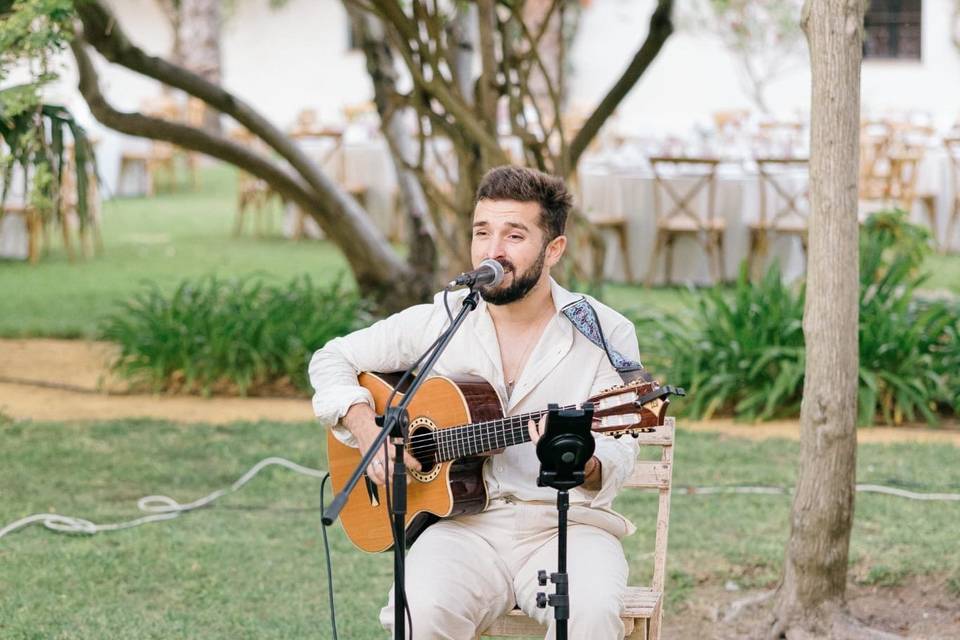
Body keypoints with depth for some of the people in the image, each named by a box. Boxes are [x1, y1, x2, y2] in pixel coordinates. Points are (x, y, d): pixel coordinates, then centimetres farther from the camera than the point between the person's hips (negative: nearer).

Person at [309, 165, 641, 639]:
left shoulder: (606, 334, 1)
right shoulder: (439, 320, 7)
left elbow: (618, 458, -4)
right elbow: (332, 359, 17)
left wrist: (582, 465, -28)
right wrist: (367, 432, -2)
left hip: (564, 525, -1)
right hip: (464, 520, 1)